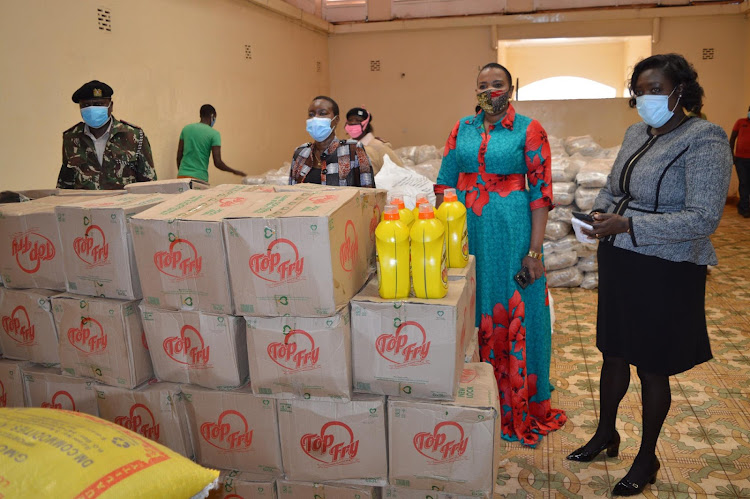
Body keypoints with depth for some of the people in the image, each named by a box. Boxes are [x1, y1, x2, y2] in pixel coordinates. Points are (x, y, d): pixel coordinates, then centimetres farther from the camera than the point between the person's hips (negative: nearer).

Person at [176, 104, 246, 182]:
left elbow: (179, 156, 11)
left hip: (182, 175, 4)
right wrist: (234, 171, 6)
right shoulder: (214, 134, -4)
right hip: (200, 177, -4)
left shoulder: (186, 129, 8)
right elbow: (217, 162, -8)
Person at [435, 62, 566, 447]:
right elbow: (445, 183, 11)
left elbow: (541, 191, -6)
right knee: (471, 312, 11)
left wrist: (534, 250, -12)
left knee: (514, 316, 3)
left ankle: (518, 408, 20)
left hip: (511, 228, -3)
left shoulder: (528, 130, -2)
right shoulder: (462, 129, 9)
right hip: (466, 229, 4)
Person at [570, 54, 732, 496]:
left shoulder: (704, 139, -14)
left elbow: (703, 218, -22)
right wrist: (601, 213, -3)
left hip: (664, 273, -6)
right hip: (619, 263, 7)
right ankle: (606, 433, 40)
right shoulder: (636, 134, 8)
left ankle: (648, 458, 30)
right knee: (614, 354, 18)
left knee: (652, 367, 8)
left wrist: (628, 224, -25)